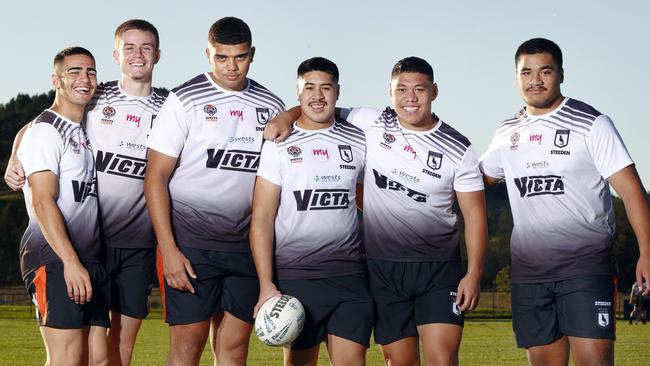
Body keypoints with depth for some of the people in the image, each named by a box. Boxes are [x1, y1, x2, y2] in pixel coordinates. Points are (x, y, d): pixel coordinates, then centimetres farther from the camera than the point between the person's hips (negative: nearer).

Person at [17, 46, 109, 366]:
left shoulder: (87, 131, 21)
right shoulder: (45, 130, -6)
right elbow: (43, 202, -15)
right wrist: (71, 262, -22)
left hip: (92, 258, 8)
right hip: (55, 257, -8)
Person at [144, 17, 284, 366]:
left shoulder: (271, 106, 11)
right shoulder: (185, 101, -2)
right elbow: (155, 178, -6)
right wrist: (168, 250, -12)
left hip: (247, 246, 4)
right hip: (190, 244, -4)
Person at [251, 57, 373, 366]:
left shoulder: (357, 141, 10)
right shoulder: (279, 145, 1)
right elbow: (262, 218, -3)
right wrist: (266, 285, -11)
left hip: (350, 274, 2)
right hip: (295, 276, -2)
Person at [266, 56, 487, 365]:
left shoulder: (458, 149, -2)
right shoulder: (371, 124, 2)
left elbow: (474, 212, -1)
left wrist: (474, 273, -8)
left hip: (439, 269, -2)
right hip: (383, 268, 2)